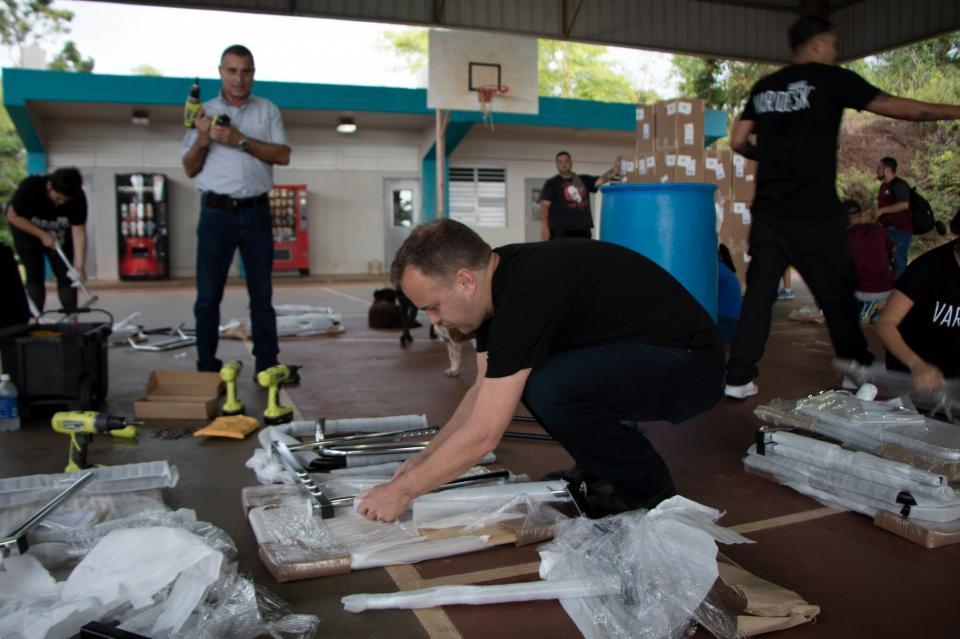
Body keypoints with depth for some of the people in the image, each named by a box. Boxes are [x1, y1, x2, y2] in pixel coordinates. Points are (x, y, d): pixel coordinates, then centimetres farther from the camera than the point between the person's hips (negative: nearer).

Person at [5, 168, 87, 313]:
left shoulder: (78, 197, -29)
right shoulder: (30, 186, -33)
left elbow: (78, 233, -29)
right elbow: (13, 216, -20)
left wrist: (79, 266, -36)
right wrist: (43, 235, -28)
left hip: (60, 236, 1)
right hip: (28, 233, -1)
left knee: (66, 276, -6)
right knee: (35, 277, -3)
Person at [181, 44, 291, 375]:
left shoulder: (268, 110, 10)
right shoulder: (205, 112, 10)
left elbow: (283, 155, -4)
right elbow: (190, 169, 8)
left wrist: (241, 141, -13)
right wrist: (202, 139, -9)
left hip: (256, 212, 0)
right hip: (216, 212, 0)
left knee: (262, 293, 4)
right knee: (208, 294, 0)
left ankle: (267, 365, 11)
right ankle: (206, 368, 6)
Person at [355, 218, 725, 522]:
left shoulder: (526, 293, -28)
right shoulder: (499, 279, 0)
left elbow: (483, 435, -26)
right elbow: (485, 392, 11)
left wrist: (403, 490, -14)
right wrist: (424, 460, 9)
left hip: (691, 367, -9)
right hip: (639, 356, 9)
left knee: (549, 389, -30)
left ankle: (646, 489, -4)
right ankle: (607, 468, 15)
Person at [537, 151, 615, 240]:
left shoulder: (583, 180, 17)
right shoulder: (552, 183, 3)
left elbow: (602, 180, 7)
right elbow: (544, 205, -6)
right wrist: (544, 226, -18)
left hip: (582, 230, 5)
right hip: (560, 231, -5)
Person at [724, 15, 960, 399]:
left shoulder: (763, 87, 12)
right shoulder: (830, 79, -1)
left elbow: (738, 142, 14)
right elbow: (897, 108, 0)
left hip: (769, 212, 5)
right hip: (815, 215, -4)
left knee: (759, 292, 6)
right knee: (838, 296, 8)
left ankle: (738, 378, 3)